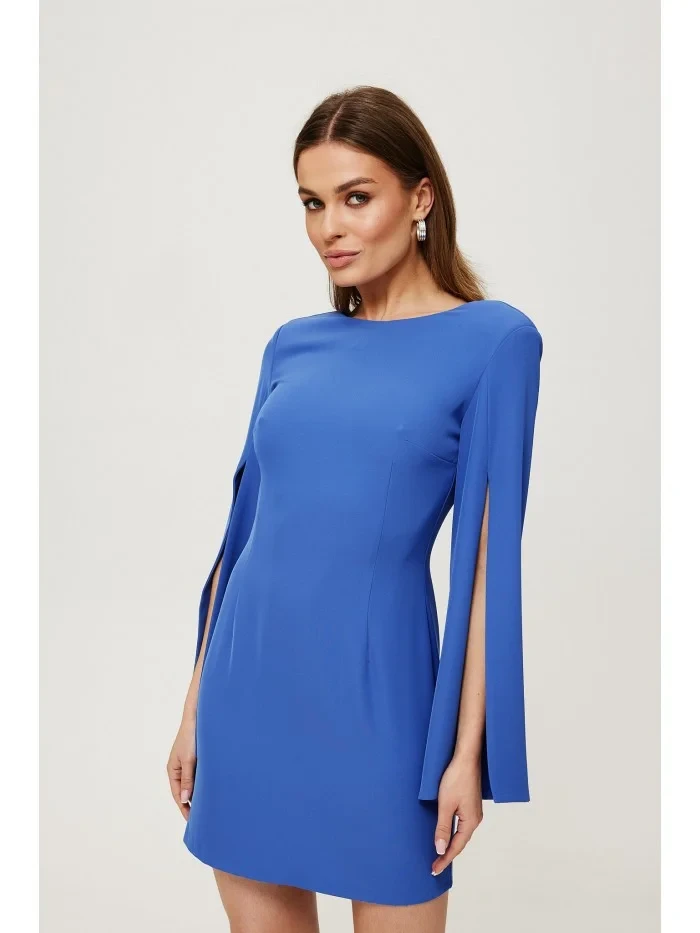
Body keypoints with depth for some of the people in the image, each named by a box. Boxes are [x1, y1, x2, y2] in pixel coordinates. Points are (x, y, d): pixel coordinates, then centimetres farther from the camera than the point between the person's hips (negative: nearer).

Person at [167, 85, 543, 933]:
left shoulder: (494, 341, -5)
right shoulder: (292, 346, 9)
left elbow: (487, 551, -8)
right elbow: (248, 524, 12)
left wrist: (468, 748, -9)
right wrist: (196, 704, 12)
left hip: (373, 690, -4)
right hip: (249, 687, 5)